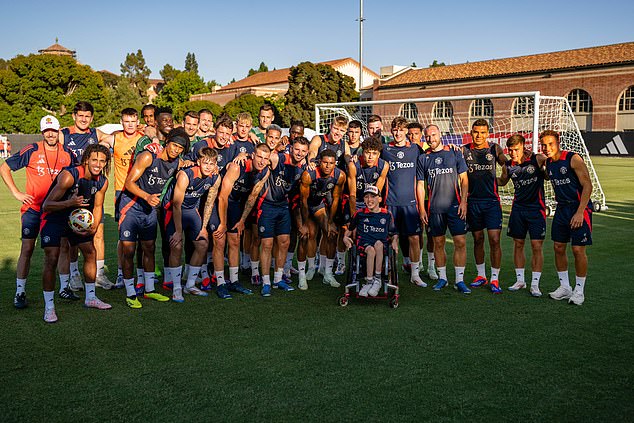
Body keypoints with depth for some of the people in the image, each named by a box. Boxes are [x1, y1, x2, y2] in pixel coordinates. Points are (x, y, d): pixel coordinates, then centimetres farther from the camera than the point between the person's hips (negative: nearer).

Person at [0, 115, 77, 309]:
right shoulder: (31, 151, -7)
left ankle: (64, 287, 21)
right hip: (33, 208, -3)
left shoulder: (68, 154, 2)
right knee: (27, 249, -2)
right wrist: (16, 193, -5)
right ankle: (20, 292, 7)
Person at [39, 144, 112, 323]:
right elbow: (47, 205, -29)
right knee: (51, 259, -14)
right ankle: (49, 307, -4)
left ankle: (90, 298, 22)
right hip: (53, 216, -6)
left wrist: (94, 227, -9)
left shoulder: (102, 182, -10)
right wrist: (70, 203, -45)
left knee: (91, 253, 6)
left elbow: (97, 206, 6)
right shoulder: (68, 175, -30)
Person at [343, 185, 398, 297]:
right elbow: (350, 228, 24)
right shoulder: (360, 214, 11)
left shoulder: (387, 214, 11)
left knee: (378, 244, -36)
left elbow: (393, 233, 19)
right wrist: (345, 237, 6)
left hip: (382, 247, 1)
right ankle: (369, 282, -31)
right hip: (363, 245, 0)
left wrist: (394, 240, 0)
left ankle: (377, 279, -28)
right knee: (371, 250, -36)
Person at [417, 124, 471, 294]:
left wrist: (463, 202, -5)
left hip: (455, 206, -1)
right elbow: (420, 185, 9)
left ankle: (459, 280, 3)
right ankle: (442, 277, 20)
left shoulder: (455, 153, 5)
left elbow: (464, 179, 5)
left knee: (460, 242, -4)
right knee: (438, 243, 7)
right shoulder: (423, 158, 9)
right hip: (434, 208, 1)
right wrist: (421, 208, 2)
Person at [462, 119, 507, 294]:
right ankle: (481, 276, 25)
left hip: (491, 201, -1)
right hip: (472, 200, 1)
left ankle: (494, 279, 4)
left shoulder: (495, 149, 3)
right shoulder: (464, 150, 4)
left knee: (494, 240, -6)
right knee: (478, 239, 11)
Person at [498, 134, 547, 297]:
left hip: (536, 208, -4)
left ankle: (535, 284, 6)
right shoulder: (508, 166, 3)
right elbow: (502, 181, 21)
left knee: (537, 246, -3)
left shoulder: (537, 159, -10)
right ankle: (520, 280, 22)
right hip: (518, 208, 4)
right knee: (518, 244, 9)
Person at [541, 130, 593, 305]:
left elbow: (587, 186, -16)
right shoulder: (548, 163, 6)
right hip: (561, 209, 7)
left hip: (579, 208, -7)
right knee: (559, 248, 7)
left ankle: (579, 290, 8)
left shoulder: (573, 159, -14)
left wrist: (579, 212, -20)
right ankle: (565, 287, 20)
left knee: (578, 250, -5)